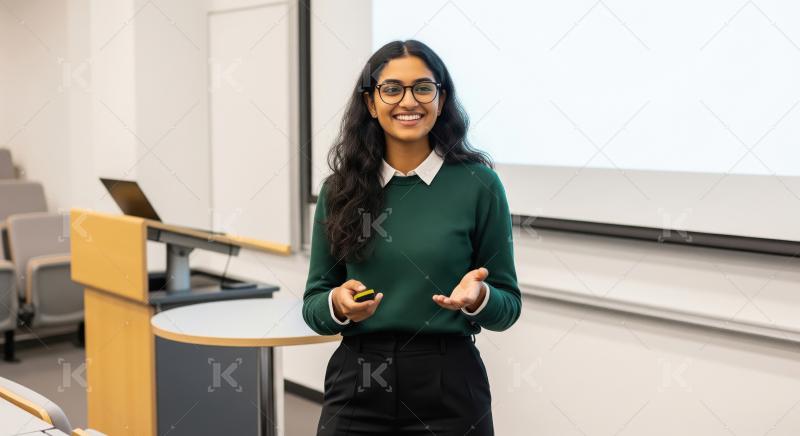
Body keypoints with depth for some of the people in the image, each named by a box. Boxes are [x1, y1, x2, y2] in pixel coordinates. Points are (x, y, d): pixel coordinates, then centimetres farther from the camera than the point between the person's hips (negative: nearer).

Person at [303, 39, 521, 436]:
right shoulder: (339, 189, 1)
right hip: (355, 385, 2)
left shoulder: (478, 184, -6)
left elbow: (507, 306, 0)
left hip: (448, 387, -1)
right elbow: (313, 303, 5)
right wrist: (339, 304, -16)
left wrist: (477, 296, -20)